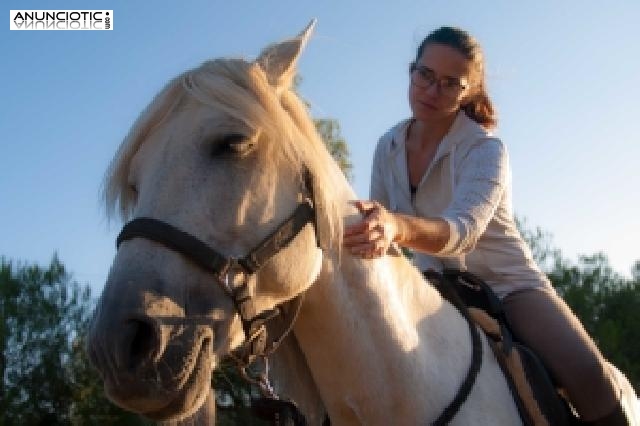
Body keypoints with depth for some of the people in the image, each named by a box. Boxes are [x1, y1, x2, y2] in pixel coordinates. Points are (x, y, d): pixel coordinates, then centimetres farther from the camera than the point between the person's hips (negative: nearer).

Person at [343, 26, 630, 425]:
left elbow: (463, 228, -37)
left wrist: (398, 227, -58)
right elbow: (378, 224, 5)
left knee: (588, 375, -26)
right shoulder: (388, 147, -2)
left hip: (506, 284, -4)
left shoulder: (486, 149, -18)